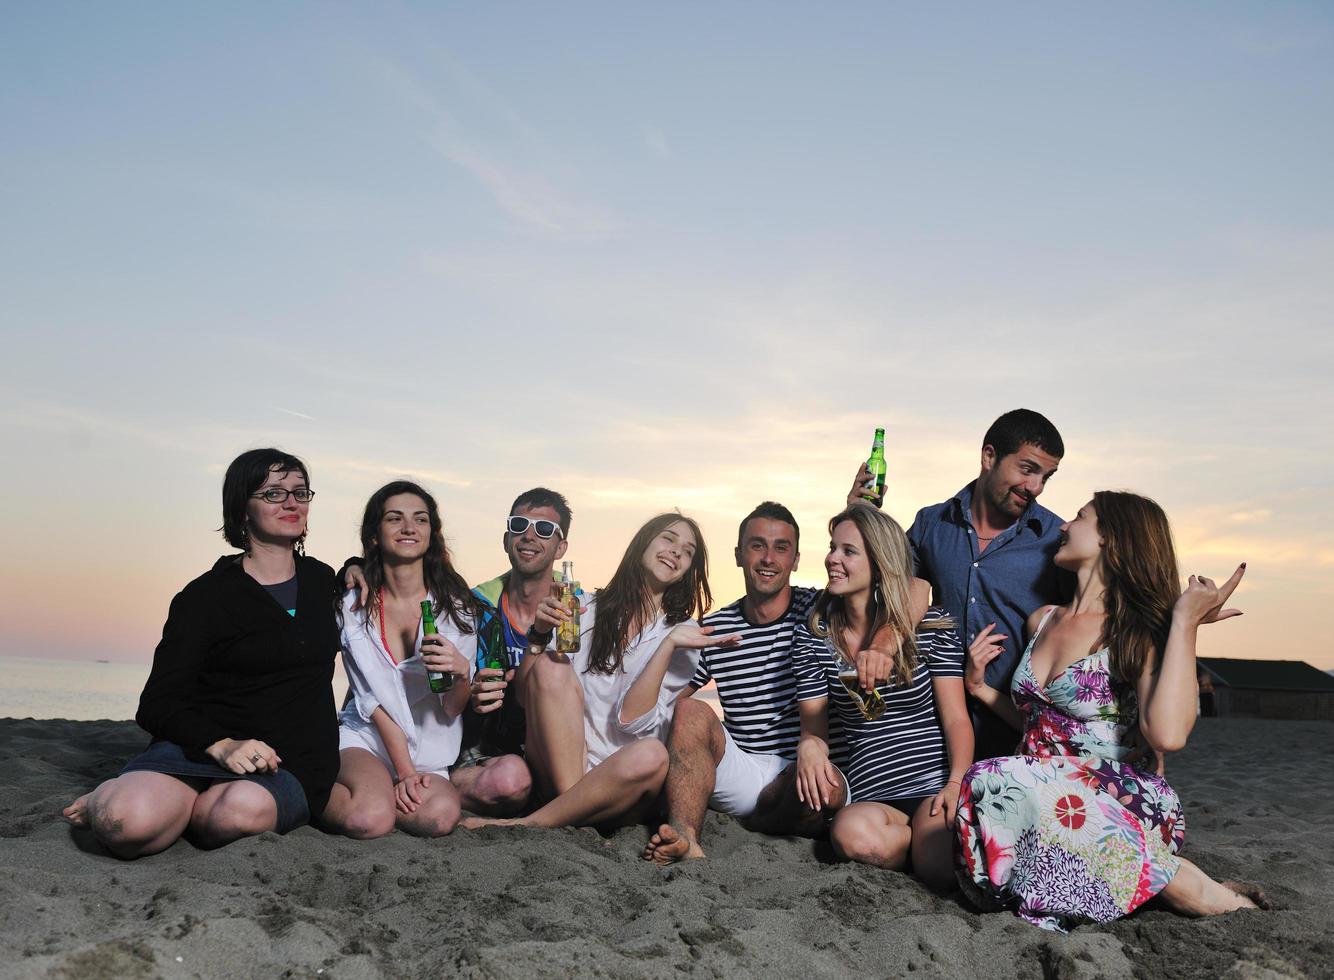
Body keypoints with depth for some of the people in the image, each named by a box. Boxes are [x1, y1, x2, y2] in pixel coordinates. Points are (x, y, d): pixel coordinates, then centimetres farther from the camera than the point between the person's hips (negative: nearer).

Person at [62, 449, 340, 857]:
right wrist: (222, 746, -24)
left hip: (294, 766, 2)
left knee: (243, 808, -37)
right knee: (130, 823, -34)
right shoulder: (207, 596, -1)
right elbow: (159, 704, -5)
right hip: (202, 749, -2)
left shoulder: (322, 581, 14)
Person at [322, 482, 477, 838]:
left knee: (440, 816, -29)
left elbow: (452, 710, -2)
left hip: (430, 750, 2)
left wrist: (461, 672, -25)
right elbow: (371, 699, -3)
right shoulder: (353, 606, -1)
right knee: (371, 819, -31)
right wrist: (404, 769, -13)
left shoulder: (455, 605, -2)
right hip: (366, 740, -1)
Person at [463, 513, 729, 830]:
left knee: (651, 755, -34)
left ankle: (524, 825, -23)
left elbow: (631, 719, -9)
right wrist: (539, 634, -12)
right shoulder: (587, 610, 9)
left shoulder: (684, 634, 5)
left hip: (620, 784, -1)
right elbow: (525, 696, 4)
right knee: (550, 667, -21)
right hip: (557, 766, 1)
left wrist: (669, 644, -18)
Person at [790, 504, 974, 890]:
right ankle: (923, 833, -4)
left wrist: (956, 783, -19)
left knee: (942, 870, -31)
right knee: (851, 833, -36)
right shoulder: (813, 637, 5)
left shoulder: (931, 625, 0)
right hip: (868, 792, 2)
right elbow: (814, 726, 5)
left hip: (934, 777, -1)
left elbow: (956, 719, -1)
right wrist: (809, 746, -20)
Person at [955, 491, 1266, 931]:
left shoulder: (1141, 631, -5)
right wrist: (980, 687, 15)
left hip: (1121, 807, -6)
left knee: (1003, 785, -35)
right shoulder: (1042, 620, 15)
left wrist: (1184, 623, -18)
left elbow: (1167, 734, -25)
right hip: (1039, 802, 7)